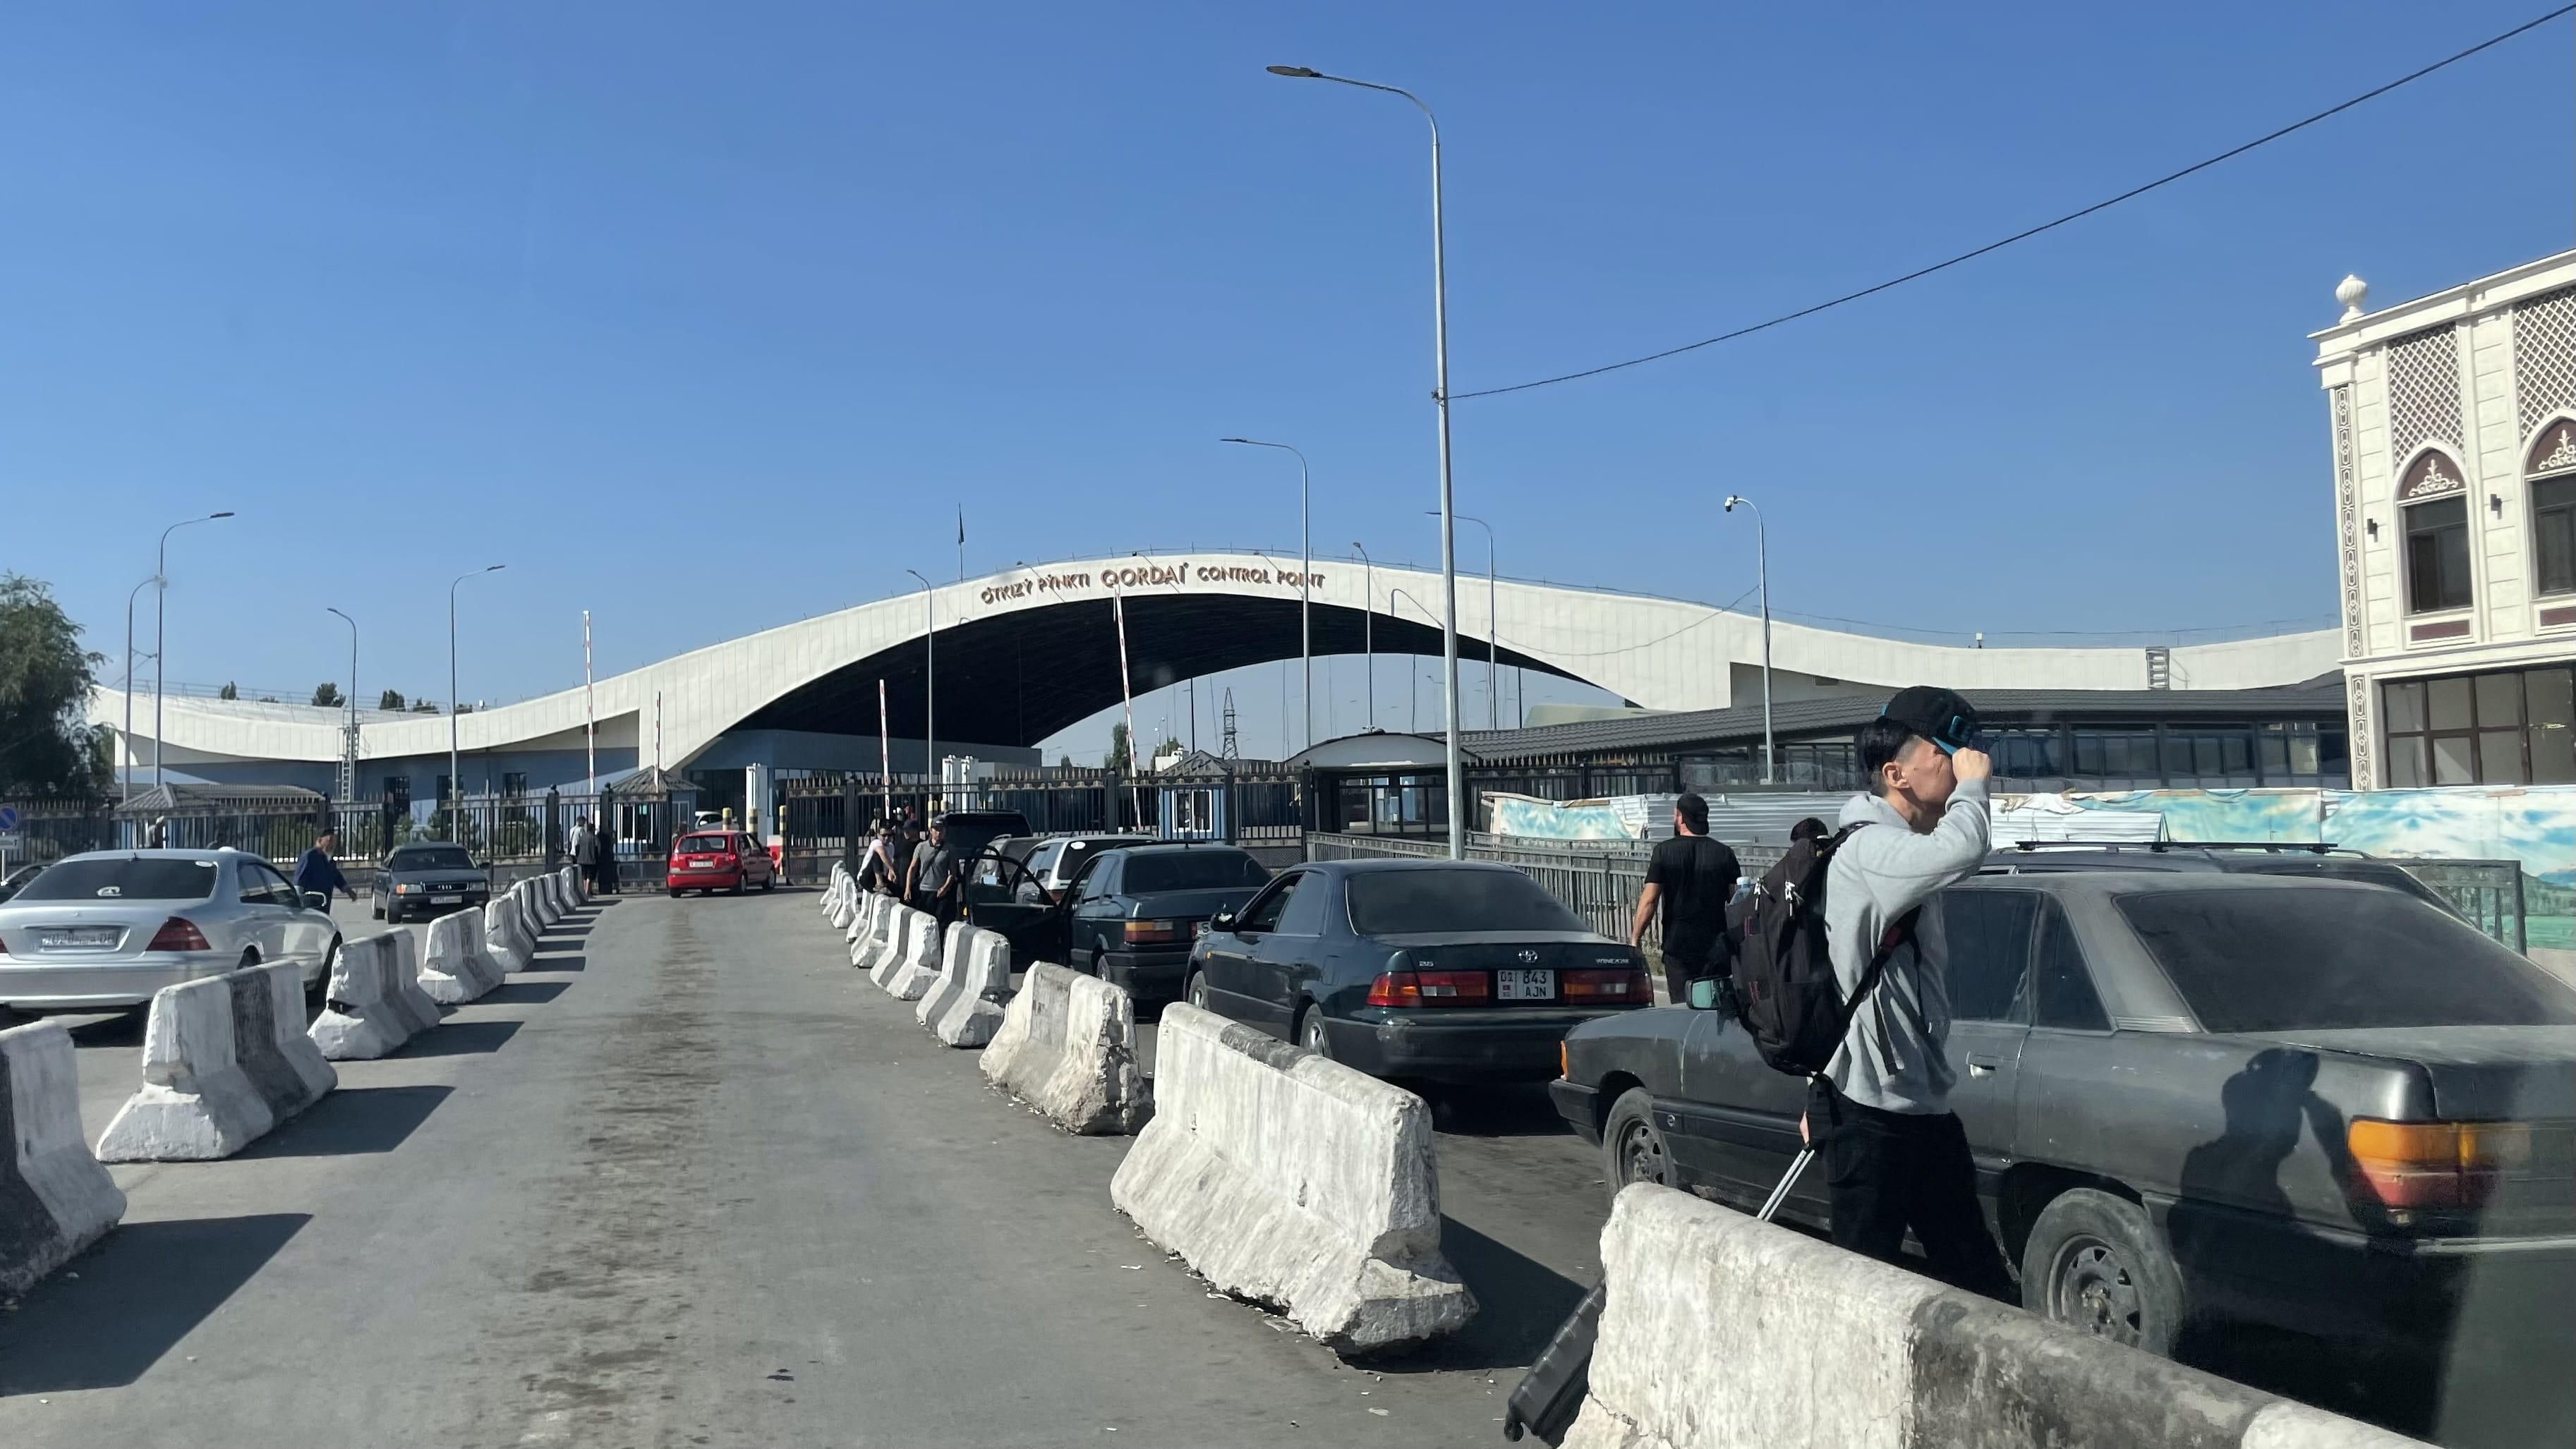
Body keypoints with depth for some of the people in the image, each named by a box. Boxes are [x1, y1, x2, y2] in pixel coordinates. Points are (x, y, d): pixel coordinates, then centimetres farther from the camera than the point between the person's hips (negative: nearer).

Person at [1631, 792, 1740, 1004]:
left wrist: (1635, 938, -1)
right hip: (1715, 946, 2)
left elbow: (1649, 900, -7)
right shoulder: (1724, 853, 3)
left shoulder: (1665, 851, -4)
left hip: (1678, 946, -2)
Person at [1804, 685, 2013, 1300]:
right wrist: (1971, 784, -16)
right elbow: (1962, 851, -38)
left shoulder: (1907, 857, 17)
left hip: (1925, 1109, 10)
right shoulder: (1869, 848, -16)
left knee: (1978, 1274, 14)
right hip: (1870, 1116, -10)